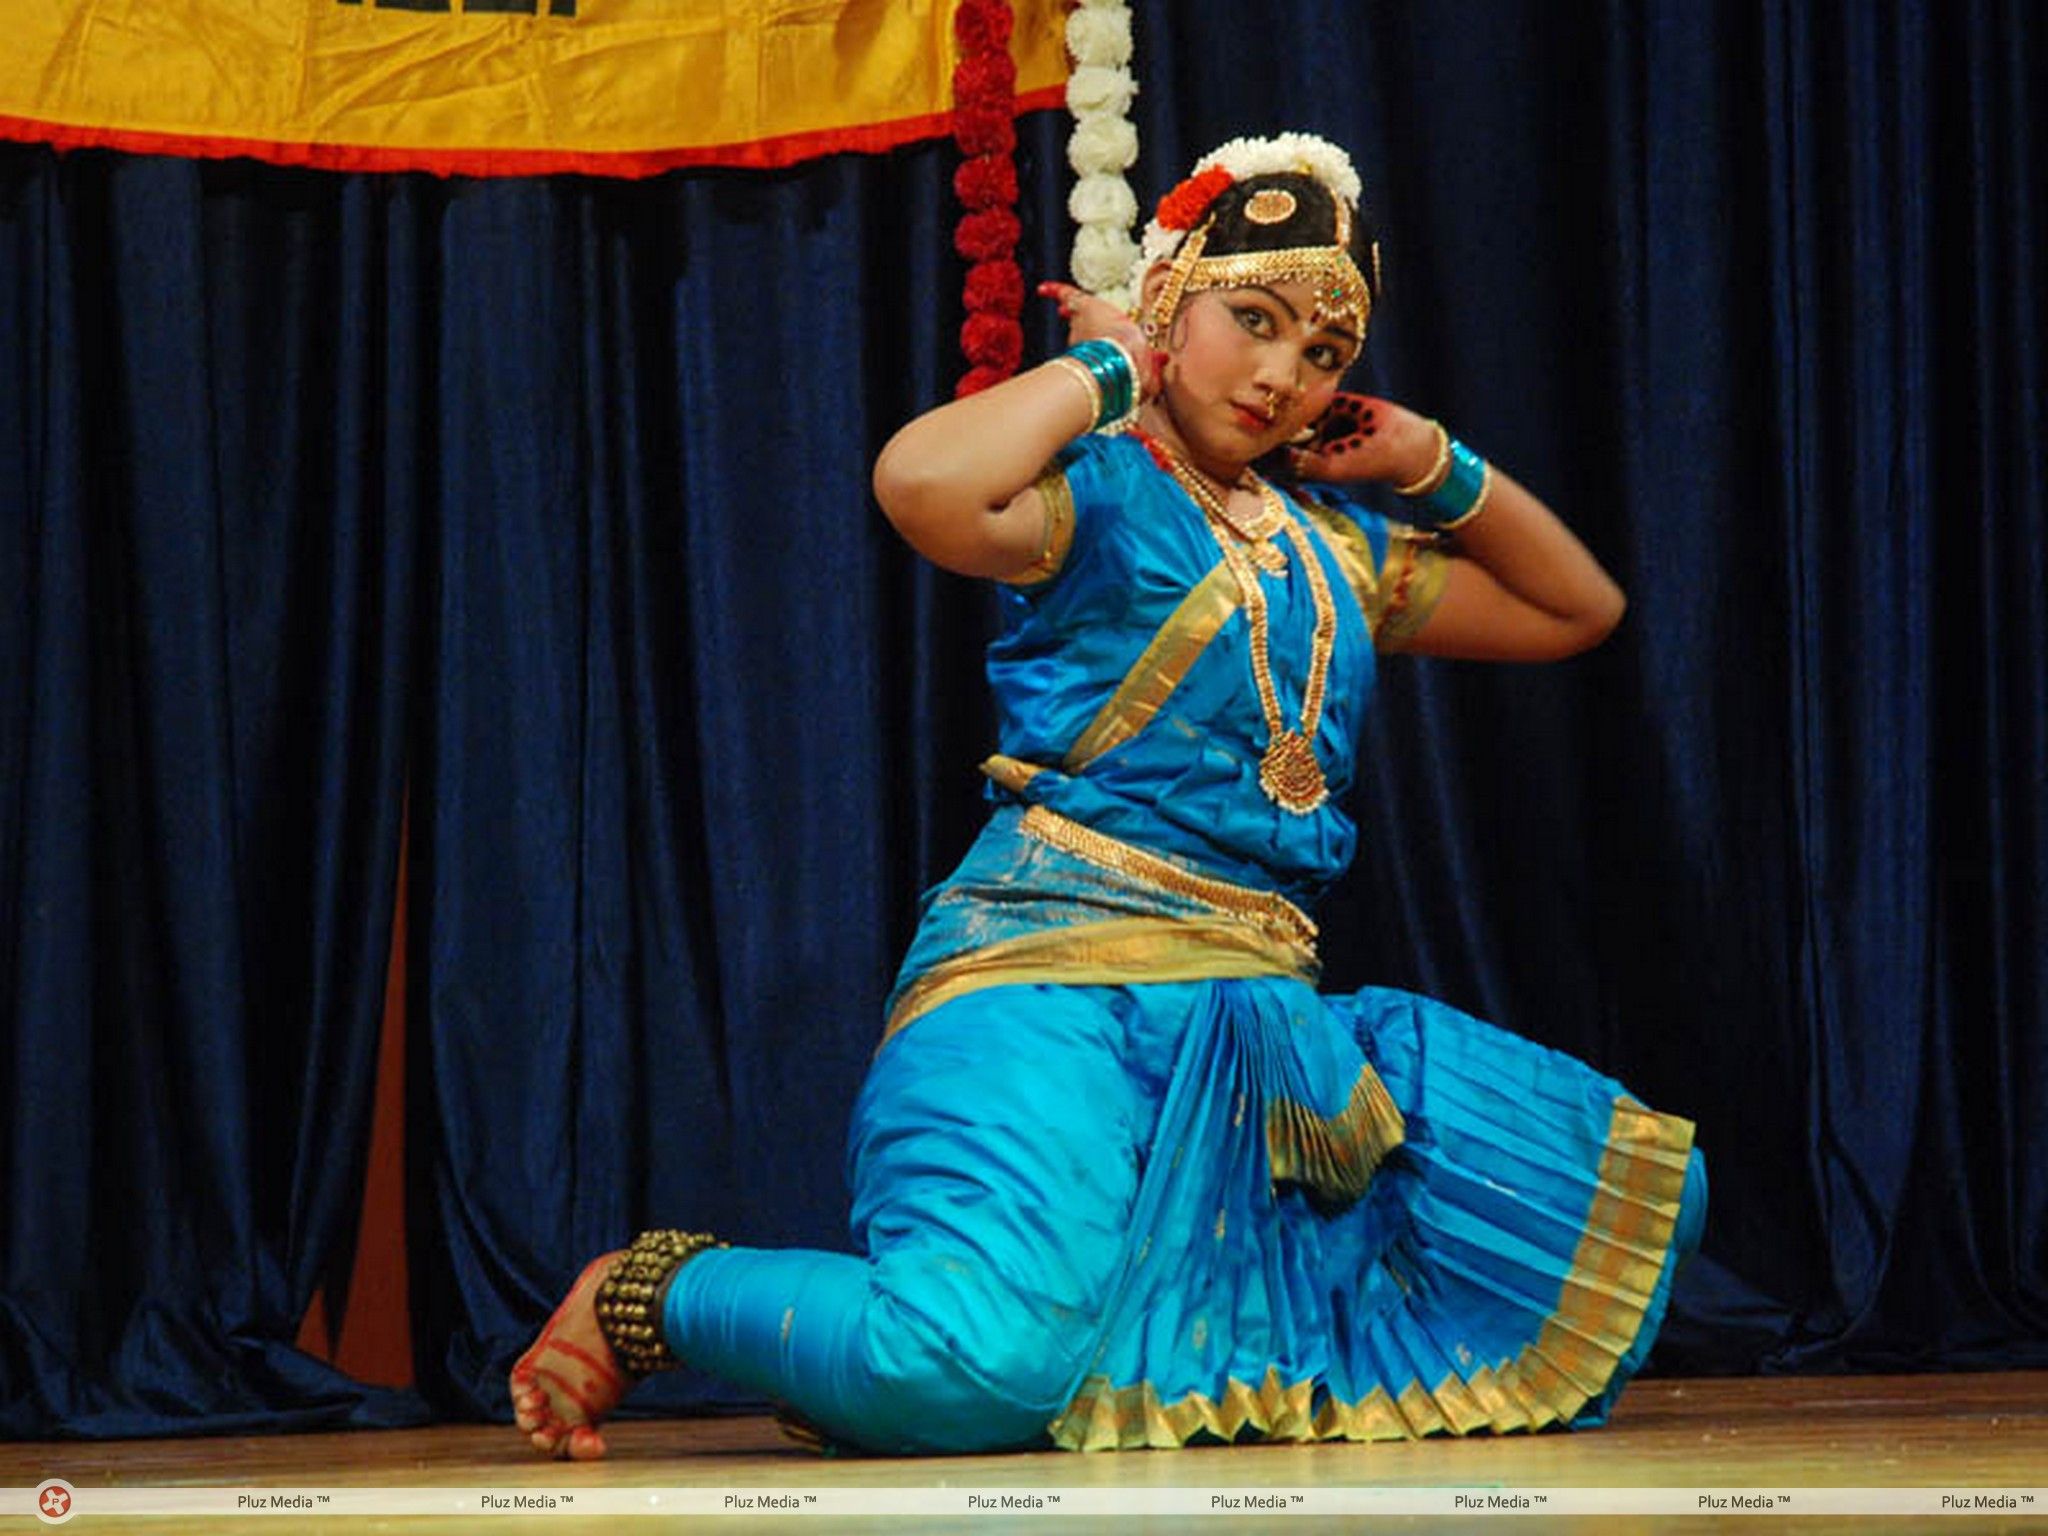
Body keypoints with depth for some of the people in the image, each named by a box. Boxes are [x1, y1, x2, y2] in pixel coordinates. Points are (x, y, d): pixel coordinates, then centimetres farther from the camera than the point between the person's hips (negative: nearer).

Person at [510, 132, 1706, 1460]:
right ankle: (645, 1297, -3)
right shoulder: (1098, 494, -1)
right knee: (984, 1369, -34)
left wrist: (1433, 465, 19)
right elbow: (920, 481, -26)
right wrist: (1104, 369, -9)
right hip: (1057, 986, -8)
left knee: (1627, 1183, -2)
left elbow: (1578, 610, 32)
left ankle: (1216, 1339, 8)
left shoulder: (1337, 544, 20)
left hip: (1267, 1012, 8)